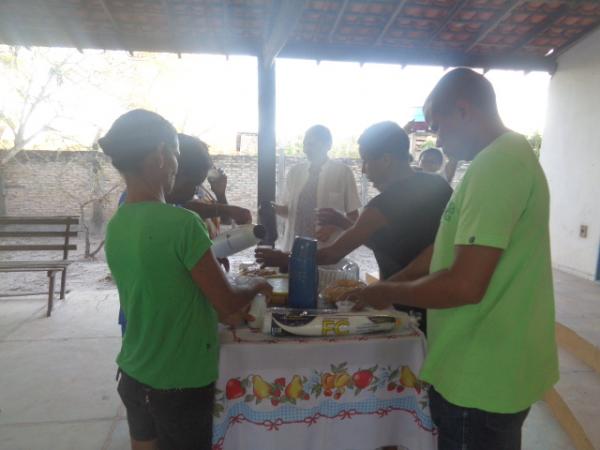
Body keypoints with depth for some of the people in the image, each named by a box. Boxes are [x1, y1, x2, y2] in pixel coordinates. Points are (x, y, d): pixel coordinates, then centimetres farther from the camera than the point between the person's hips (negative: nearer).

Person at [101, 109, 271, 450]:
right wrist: (258, 288, 2)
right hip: (180, 381, -6)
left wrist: (220, 312, 16)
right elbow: (227, 303, -17)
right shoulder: (182, 222, -25)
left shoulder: (116, 226, -1)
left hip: (134, 374, 6)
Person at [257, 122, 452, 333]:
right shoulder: (438, 185, 1)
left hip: (409, 311, -8)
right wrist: (345, 223, 10)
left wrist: (284, 259, 1)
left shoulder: (383, 206, -23)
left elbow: (332, 255, -13)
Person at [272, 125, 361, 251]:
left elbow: (353, 216, 1)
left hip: (327, 248, -3)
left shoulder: (342, 171, -5)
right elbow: (289, 209, 13)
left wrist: (332, 228, -14)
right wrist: (277, 209, -8)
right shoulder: (295, 171, 5)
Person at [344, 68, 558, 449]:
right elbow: (451, 248, 15)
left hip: (482, 377, -10)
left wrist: (387, 293, -12)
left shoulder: (497, 163, -23)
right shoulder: (505, 157, 11)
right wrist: (389, 285, 10)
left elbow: (465, 285, -28)